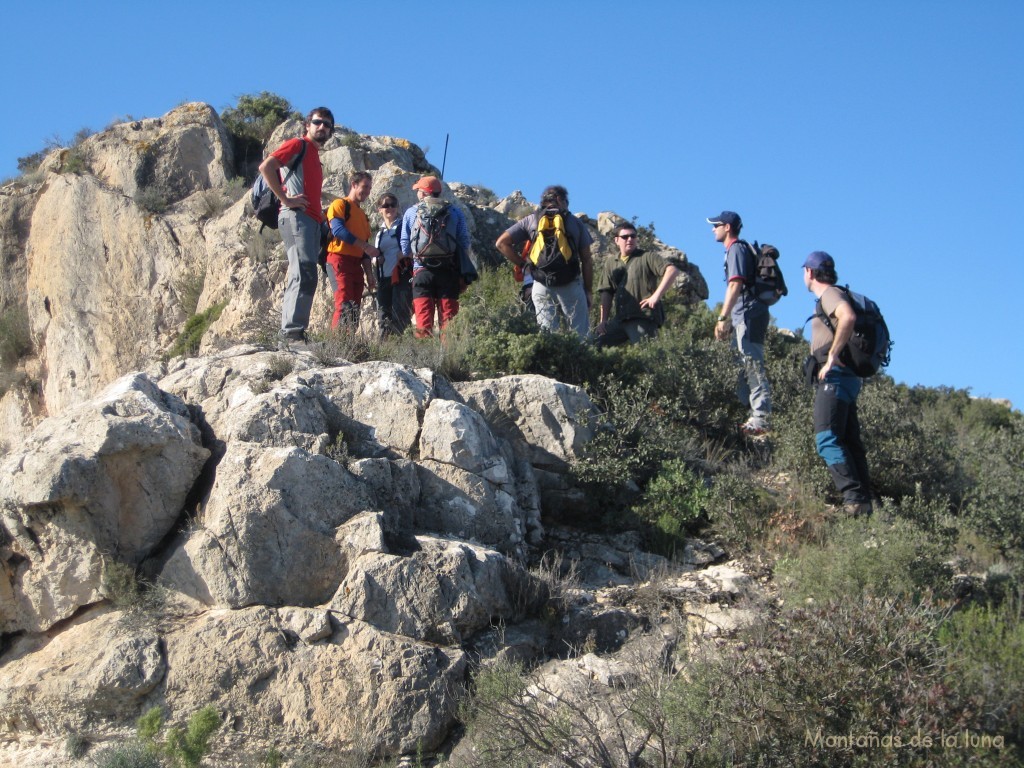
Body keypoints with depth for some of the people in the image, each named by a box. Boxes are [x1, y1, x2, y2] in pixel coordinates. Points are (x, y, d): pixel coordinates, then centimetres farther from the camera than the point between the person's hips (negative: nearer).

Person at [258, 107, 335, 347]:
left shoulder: (315, 156, 28)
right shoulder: (298, 145, 2)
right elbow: (266, 166, -12)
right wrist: (286, 199, -14)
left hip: (312, 221, 9)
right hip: (296, 216, -9)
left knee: (299, 278, 6)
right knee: (305, 275, -20)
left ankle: (289, 335, 6)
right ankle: (292, 332, -25)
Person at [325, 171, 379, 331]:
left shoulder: (363, 216, 25)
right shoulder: (340, 204, 2)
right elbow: (338, 229, -15)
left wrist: (369, 274, 14)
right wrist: (366, 246, -16)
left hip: (356, 264, 8)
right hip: (339, 260, -8)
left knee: (354, 309, 2)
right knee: (344, 306, -19)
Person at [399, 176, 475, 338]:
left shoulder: (411, 213, 7)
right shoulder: (455, 212, 9)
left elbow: (404, 246, 6)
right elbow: (464, 244, 5)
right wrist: (464, 276, 9)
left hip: (422, 270, 0)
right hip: (448, 271, 1)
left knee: (423, 317, 0)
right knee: (448, 316, 3)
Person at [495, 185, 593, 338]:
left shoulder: (530, 220, 11)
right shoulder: (575, 222, 8)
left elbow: (501, 243, 4)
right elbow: (587, 261, 5)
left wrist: (523, 264, 9)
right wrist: (588, 292, 10)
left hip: (541, 286, 2)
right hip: (570, 286, -2)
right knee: (581, 335, 1)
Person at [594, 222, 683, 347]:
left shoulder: (646, 257, 5)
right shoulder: (610, 264, 20)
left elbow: (672, 269, -8)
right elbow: (606, 294, 14)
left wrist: (656, 295, -16)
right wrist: (603, 321, 3)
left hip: (644, 318, -5)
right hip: (620, 319, 5)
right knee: (598, 344, -2)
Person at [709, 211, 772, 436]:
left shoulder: (736, 249, -8)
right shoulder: (738, 249, 23)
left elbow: (735, 286, -19)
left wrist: (722, 318, -22)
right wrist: (730, 321, 24)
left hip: (749, 315, -10)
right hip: (746, 316, 10)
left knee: (753, 366, -13)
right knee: (748, 367, 12)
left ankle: (761, 418, -16)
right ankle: (756, 415, 15)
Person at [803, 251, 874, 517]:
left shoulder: (829, 294, -6)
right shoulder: (830, 298, 25)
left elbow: (848, 317, -28)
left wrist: (832, 356, -25)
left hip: (835, 376, -10)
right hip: (847, 377, 10)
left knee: (827, 440, -17)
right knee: (849, 441, 8)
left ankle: (854, 499, -25)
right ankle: (864, 502, 6)